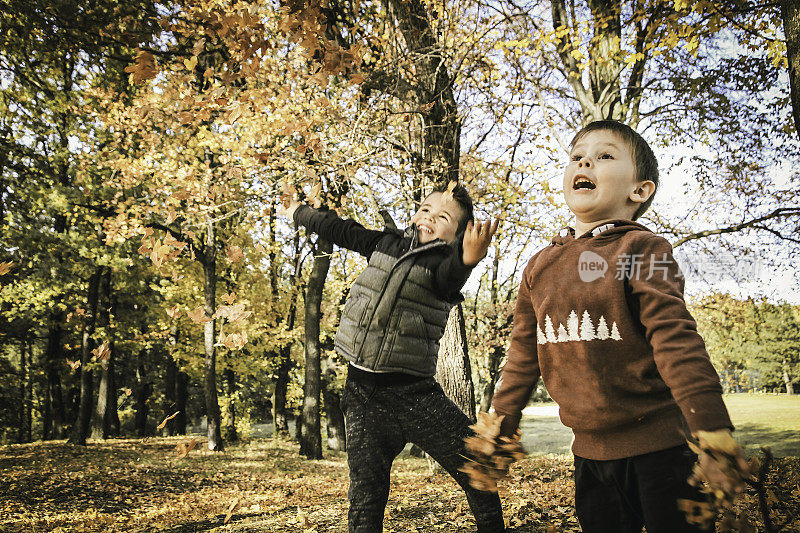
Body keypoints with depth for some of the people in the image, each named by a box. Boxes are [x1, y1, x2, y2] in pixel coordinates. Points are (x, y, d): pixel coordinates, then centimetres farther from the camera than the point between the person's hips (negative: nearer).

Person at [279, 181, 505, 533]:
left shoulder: (444, 263, -4)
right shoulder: (387, 243, 10)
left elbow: (448, 275, -29)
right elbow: (340, 229, 25)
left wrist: (468, 258, -53)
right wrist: (298, 213, 39)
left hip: (412, 392, -3)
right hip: (360, 391, 4)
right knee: (365, 495, 5)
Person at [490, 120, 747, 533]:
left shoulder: (642, 249, -8)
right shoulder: (540, 266, 8)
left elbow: (674, 336, -17)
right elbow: (525, 349, 13)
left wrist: (712, 428, -23)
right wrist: (502, 422, 13)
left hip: (658, 445, -5)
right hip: (590, 450, 5)